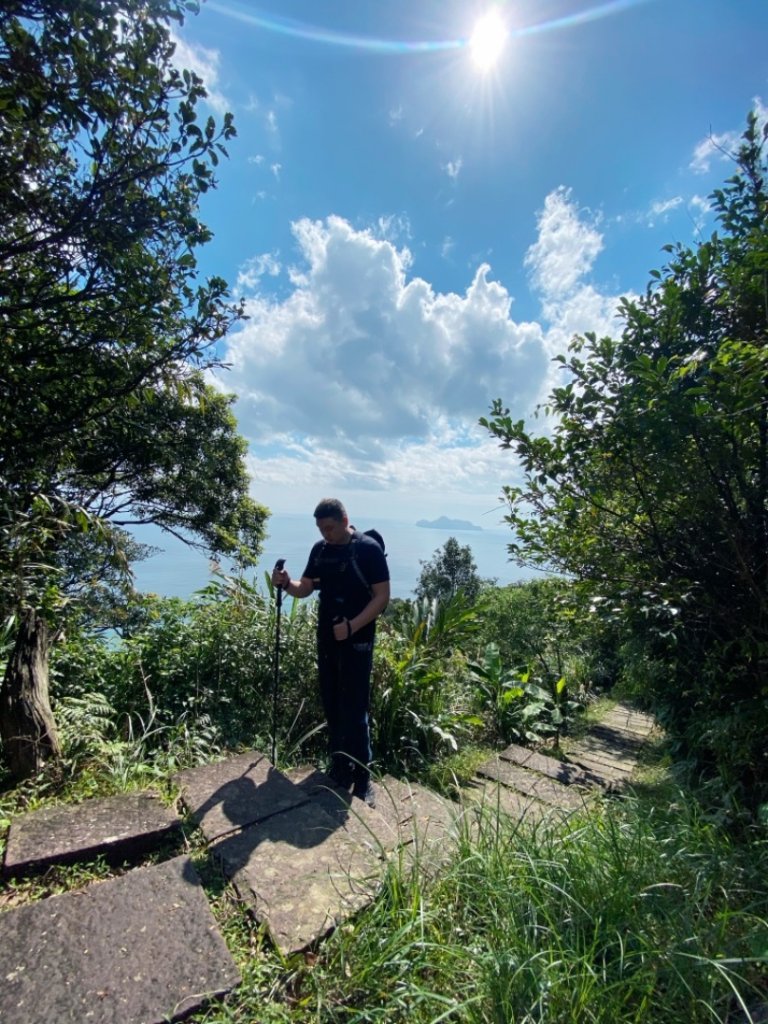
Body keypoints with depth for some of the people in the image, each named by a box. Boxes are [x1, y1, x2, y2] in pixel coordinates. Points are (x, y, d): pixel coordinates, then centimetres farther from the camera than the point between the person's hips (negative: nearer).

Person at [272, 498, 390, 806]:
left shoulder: (368, 549, -14)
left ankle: (363, 779, 17)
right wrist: (286, 584, -12)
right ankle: (340, 767, 34)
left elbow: (382, 597, -15)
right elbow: (305, 588, 10)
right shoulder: (320, 549, 5)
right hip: (326, 639, 6)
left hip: (356, 643, -6)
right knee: (332, 708, 16)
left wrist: (352, 626, -23)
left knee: (354, 712, 0)